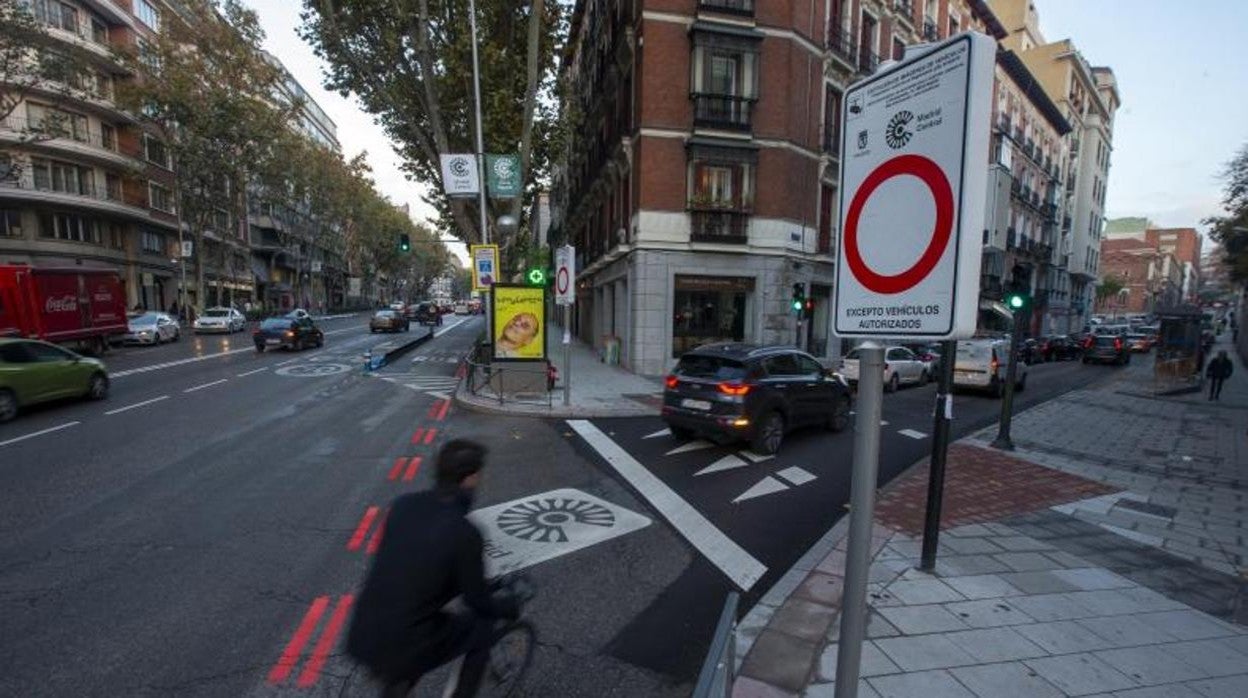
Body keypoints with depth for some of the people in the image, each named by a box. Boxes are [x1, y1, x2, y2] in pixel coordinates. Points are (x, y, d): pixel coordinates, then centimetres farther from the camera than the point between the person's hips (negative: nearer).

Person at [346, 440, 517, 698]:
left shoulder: (402, 504, -5)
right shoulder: (465, 534, -23)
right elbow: (480, 604, -9)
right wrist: (511, 606, 13)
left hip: (361, 638, 6)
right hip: (407, 647, -6)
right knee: (482, 625, 16)